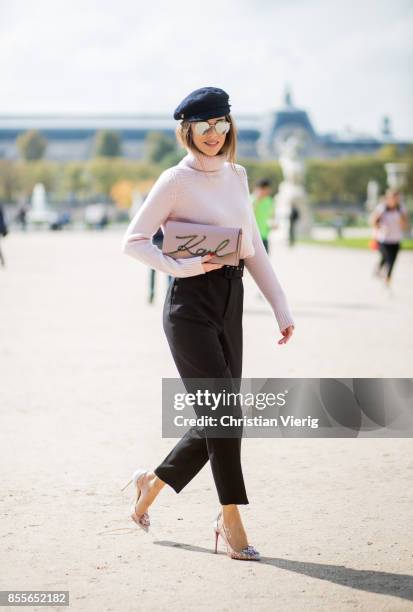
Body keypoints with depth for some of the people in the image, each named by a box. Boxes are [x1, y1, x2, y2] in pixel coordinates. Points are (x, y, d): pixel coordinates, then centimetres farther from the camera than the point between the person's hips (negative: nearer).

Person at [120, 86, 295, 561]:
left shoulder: (236, 176, 13)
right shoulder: (176, 180, -6)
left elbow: (254, 249, 16)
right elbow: (133, 241, -8)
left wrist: (281, 307, 12)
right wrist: (179, 267, -18)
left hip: (230, 303, 7)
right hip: (191, 305, -7)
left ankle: (152, 482, 31)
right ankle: (232, 524, 0)